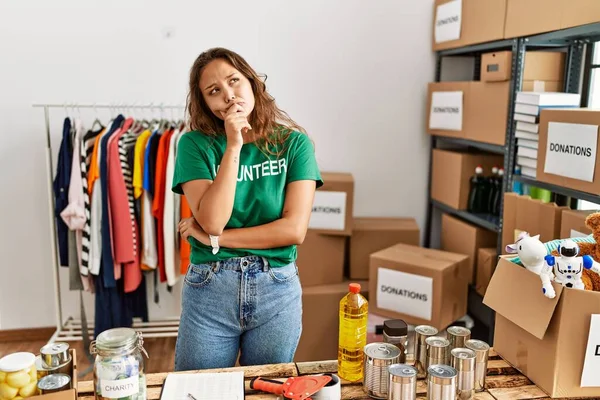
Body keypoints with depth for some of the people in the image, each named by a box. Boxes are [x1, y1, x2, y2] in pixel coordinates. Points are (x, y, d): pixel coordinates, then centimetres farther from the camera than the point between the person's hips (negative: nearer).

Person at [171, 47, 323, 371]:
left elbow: (294, 229, -12)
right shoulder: (195, 144, -4)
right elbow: (212, 221, -16)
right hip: (209, 289, 0)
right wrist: (233, 147, -19)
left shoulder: (293, 143, -4)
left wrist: (214, 238, -10)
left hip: (278, 292, 1)